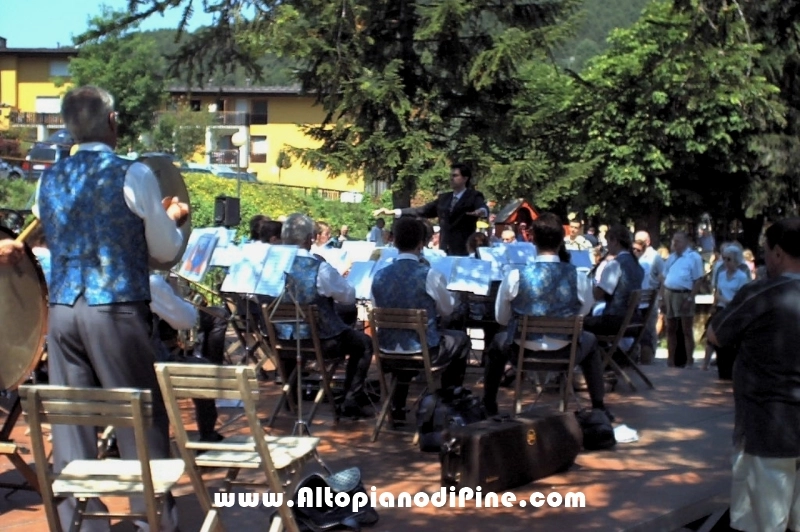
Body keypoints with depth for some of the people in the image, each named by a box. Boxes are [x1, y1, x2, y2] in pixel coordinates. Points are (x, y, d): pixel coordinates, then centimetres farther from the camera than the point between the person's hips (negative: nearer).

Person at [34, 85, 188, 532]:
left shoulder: (50, 181, 8)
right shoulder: (134, 175, -6)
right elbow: (167, 250, 0)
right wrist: (171, 218, 20)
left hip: (62, 311, 5)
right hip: (117, 310, -4)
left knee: (71, 421, 8)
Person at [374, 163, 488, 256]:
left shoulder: (474, 196, -1)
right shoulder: (444, 198, 18)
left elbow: (483, 208, -20)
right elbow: (423, 210, 21)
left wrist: (481, 212, -46)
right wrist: (393, 211, 16)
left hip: (464, 252, -6)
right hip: (444, 251, 6)